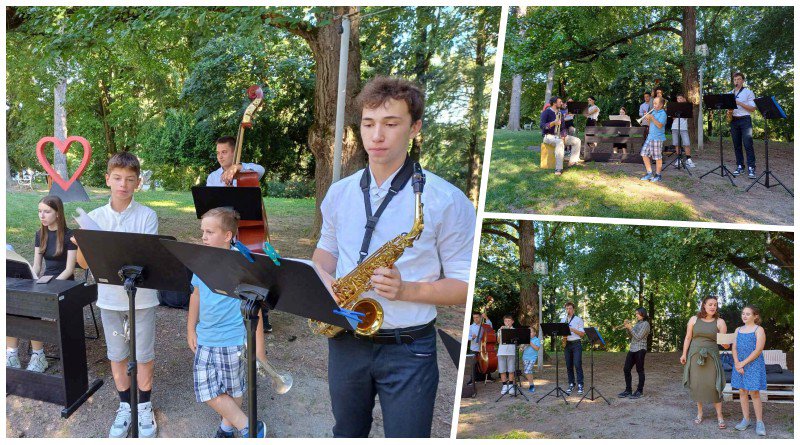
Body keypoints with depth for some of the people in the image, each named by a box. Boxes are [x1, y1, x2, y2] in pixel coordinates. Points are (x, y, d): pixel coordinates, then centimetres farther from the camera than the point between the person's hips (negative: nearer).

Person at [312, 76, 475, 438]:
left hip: (409, 349, -4)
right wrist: (322, 279, -4)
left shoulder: (447, 200, -13)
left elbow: (466, 285, -11)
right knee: (347, 435, 22)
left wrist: (406, 290, -26)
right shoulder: (339, 193, 4)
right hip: (345, 341, 5)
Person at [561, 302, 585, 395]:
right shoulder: (563, 320, 13)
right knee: (569, 365, 4)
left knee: (577, 365, -10)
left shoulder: (578, 320, 2)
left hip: (576, 344, -4)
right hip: (567, 344, 4)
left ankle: (580, 385, -7)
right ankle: (571, 384, 11)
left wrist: (572, 329, -16)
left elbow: (582, 334, -3)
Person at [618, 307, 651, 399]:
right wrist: (627, 327, 5)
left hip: (640, 350, -8)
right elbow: (631, 336, 18)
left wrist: (630, 328, -11)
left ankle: (639, 391, 6)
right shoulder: (637, 323, 17)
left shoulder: (645, 324, -8)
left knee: (640, 370, -1)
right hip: (632, 349, 8)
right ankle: (628, 390, 14)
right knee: (626, 370, 6)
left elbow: (638, 337, -15)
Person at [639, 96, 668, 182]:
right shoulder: (653, 112, 14)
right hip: (650, 136, 8)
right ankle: (649, 173, 14)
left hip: (658, 138, -8)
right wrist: (647, 118, 0)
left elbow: (660, 125, -22)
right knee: (644, 154, 5)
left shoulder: (663, 114, -10)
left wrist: (652, 118, -20)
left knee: (657, 157, -1)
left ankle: (658, 175, 11)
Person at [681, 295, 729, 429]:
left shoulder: (720, 322, 1)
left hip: (711, 357, -1)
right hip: (695, 356, 1)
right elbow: (688, 338, 8)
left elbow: (724, 342, -3)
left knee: (713, 385, -7)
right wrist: (684, 354, 4)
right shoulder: (694, 319, 3)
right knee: (696, 384, 4)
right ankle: (699, 412, 18)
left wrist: (726, 344, -25)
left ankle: (719, 416, 1)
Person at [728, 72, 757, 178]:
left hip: (745, 120, -5)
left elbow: (752, 108, -5)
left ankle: (751, 168, -14)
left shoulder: (748, 92, 1)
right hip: (734, 120, 5)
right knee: (737, 145, 4)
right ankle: (740, 166, 9)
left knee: (748, 145, -11)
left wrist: (739, 103, -15)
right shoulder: (730, 93, 15)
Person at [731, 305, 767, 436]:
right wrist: (737, 364, -7)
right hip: (739, 365, 5)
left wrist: (743, 363, -13)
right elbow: (734, 348, 8)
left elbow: (758, 350, -12)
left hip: (754, 365, -5)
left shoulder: (759, 330, -4)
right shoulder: (738, 330, 13)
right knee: (742, 392, 7)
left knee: (754, 393, -6)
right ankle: (746, 420, 15)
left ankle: (759, 422, 0)